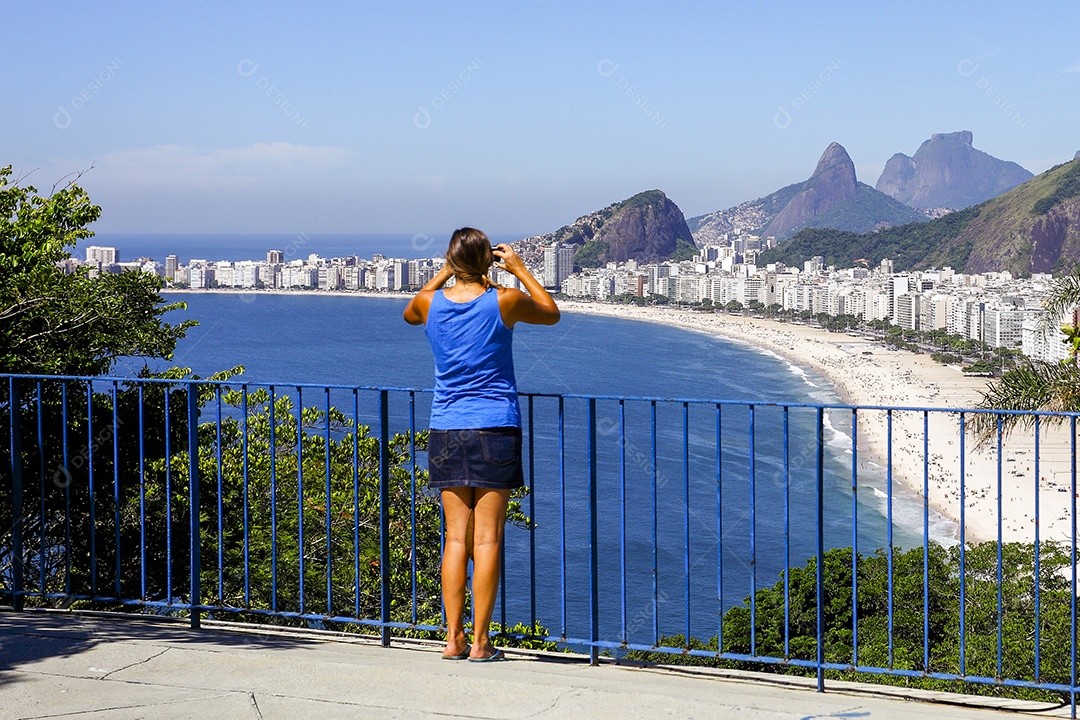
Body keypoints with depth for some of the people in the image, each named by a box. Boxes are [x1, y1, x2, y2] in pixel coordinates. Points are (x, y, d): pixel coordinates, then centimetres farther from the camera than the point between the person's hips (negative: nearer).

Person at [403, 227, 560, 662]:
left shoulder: (430, 303, -1)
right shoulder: (506, 302, -7)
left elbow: (409, 314, 26)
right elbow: (552, 314, 14)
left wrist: (445, 273, 24)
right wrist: (520, 270, 16)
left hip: (446, 430, 3)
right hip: (495, 429, -3)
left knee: (456, 537, 7)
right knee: (487, 539, 0)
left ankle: (453, 638, 6)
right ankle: (480, 642, 1)